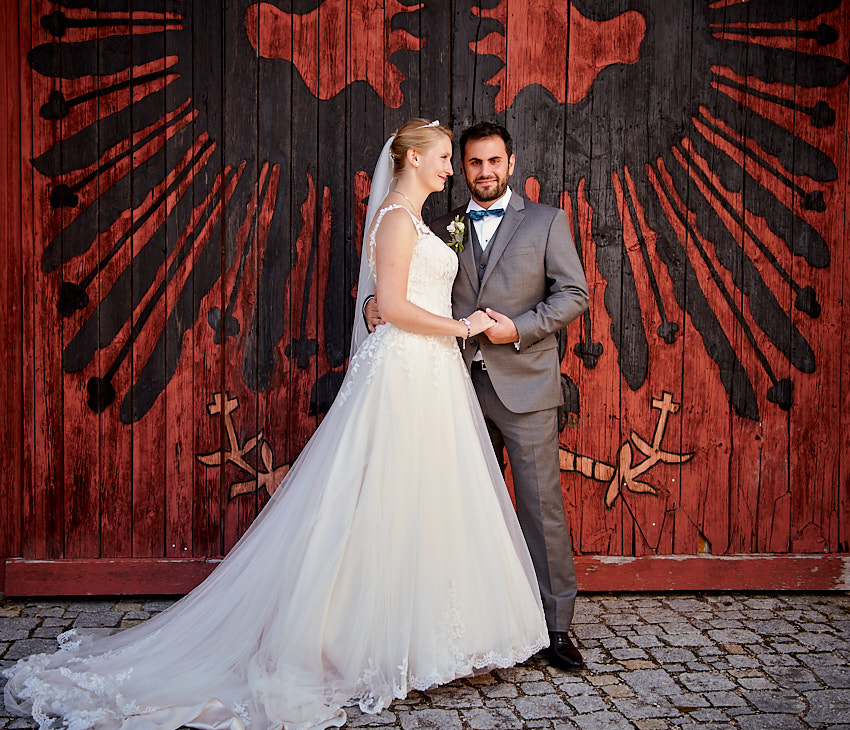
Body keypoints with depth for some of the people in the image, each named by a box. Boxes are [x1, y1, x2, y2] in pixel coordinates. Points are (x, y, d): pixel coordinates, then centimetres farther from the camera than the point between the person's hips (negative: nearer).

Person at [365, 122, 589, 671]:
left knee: (542, 506, -3)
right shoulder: (442, 229, 14)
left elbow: (573, 294, 0)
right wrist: (376, 302, -12)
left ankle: (558, 626, 7)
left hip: (524, 384, -3)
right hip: (462, 385, 3)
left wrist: (519, 329, -13)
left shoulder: (547, 222, 6)